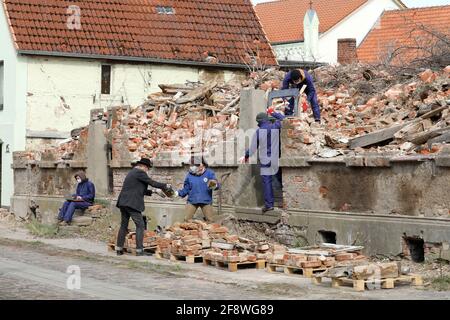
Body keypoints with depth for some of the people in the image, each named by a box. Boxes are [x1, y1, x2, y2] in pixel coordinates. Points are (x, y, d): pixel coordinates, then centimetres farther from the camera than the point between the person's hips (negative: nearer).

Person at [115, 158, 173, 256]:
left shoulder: (132, 172, 22)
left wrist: (151, 192, 23)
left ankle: (119, 249, 15)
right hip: (132, 203, -9)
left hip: (123, 203, 10)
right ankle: (139, 250, -6)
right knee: (140, 225, -4)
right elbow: (152, 182, -10)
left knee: (124, 225, 14)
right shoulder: (139, 172, -8)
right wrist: (165, 186, 0)